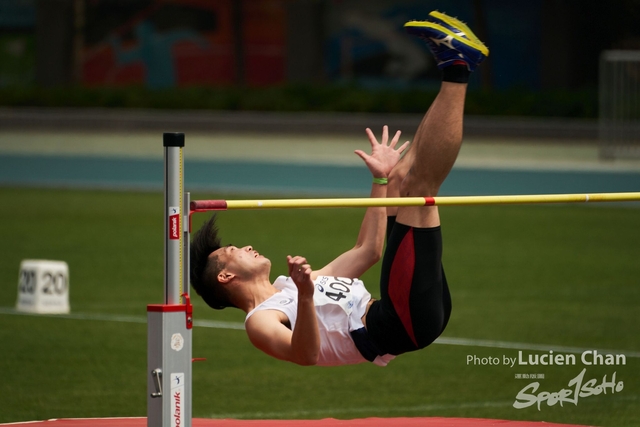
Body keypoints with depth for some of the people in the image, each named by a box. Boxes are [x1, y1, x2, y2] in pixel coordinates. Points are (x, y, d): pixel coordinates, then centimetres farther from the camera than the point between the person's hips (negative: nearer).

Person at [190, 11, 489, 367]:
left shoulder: (288, 286, 27)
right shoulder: (260, 320, -1)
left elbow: (366, 251, 35)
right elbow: (306, 354, -24)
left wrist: (381, 179, 34)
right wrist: (305, 297, -41)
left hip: (422, 309, 9)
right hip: (400, 325, -9)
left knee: (405, 179, 18)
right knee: (418, 185, -16)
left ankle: (456, 58, 9)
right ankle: (457, 68, -4)